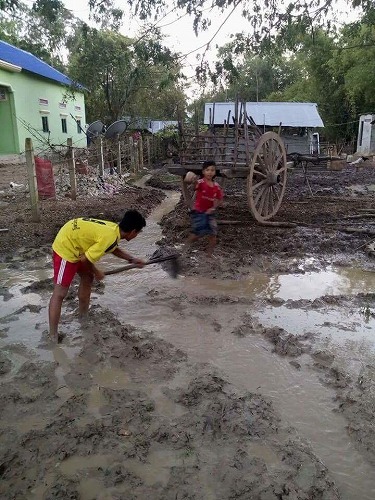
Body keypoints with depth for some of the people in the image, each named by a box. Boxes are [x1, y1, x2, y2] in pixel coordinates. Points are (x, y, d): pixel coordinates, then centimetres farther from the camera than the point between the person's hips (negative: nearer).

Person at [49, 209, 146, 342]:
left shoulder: (114, 228, 1)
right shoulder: (110, 238, -26)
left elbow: (114, 249, 24)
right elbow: (85, 259, -20)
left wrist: (132, 259, 21)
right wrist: (96, 272, -3)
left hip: (74, 242, 10)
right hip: (65, 246, -10)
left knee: (88, 278, 22)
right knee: (60, 293, -7)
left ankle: (83, 317, 38)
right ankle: (53, 337, -1)